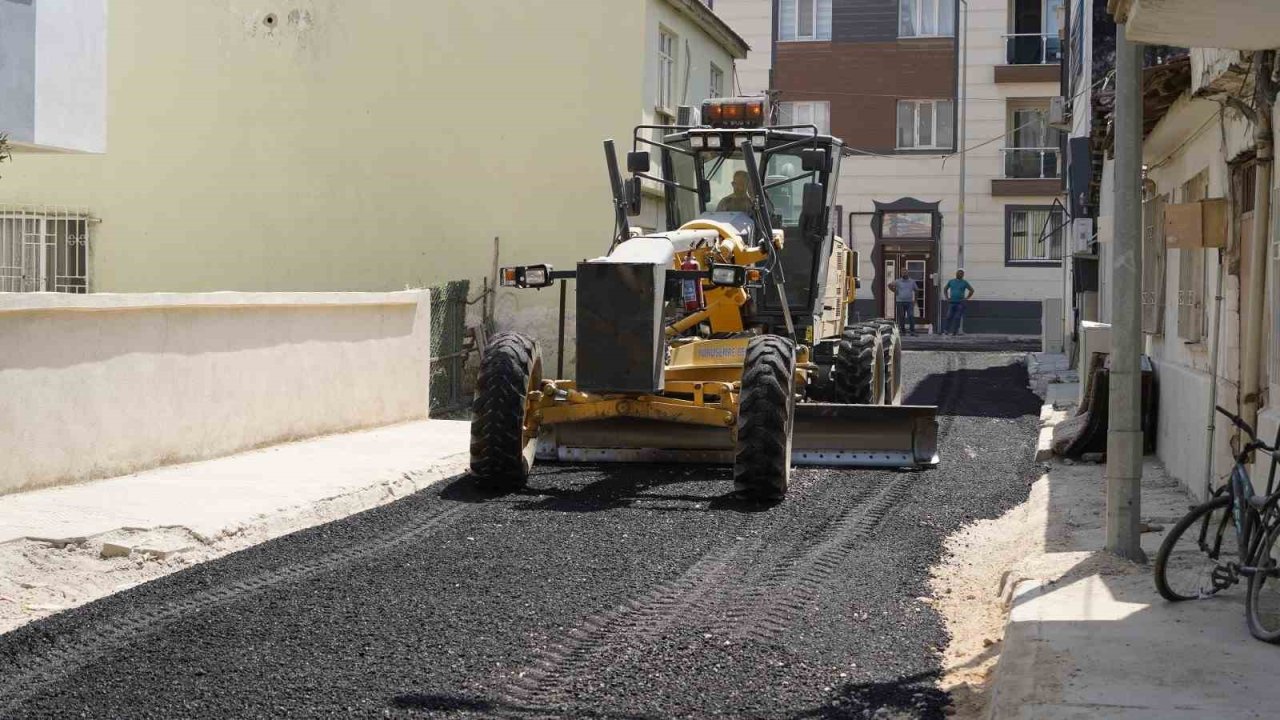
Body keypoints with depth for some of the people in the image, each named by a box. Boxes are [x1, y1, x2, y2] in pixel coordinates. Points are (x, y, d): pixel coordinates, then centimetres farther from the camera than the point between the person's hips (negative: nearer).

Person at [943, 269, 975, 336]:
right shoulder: (951, 281, 10)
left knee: (957, 318, -3)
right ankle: (945, 331, 0)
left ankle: (955, 331, 2)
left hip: (960, 303, -2)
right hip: (952, 302, 2)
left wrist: (966, 298, 1)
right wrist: (947, 297, 10)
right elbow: (945, 289, 21)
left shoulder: (964, 282, 3)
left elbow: (971, 290, 7)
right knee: (949, 317, -4)